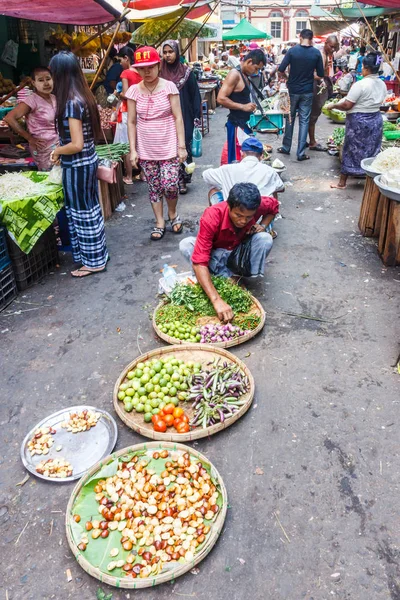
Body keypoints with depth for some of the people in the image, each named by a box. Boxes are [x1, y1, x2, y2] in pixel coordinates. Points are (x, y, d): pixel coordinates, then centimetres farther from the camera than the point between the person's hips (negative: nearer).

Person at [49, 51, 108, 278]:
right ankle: (96, 254, 31)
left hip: (77, 165, -9)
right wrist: (62, 149, 12)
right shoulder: (84, 96, 6)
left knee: (82, 211, 3)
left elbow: (76, 145, -25)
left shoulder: (71, 103, -21)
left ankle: (94, 261, 15)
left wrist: (57, 151, -7)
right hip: (89, 160, 9)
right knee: (90, 208, 17)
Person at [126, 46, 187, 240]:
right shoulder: (134, 91, 1)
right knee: (153, 187, 8)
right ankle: (159, 222, 22)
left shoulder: (169, 87, -5)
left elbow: (178, 118, -6)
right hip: (146, 149, 2)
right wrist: (133, 149, -2)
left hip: (168, 147, -2)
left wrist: (182, 146, -10)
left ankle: (172, 213, 22)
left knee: (170, 185, -9)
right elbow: (131, 122, 4)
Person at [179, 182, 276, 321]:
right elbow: (198, 262, -44)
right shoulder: (211, 217, -37)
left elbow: (274, 204, 1)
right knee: (185, 245, -31)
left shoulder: (258, 205, -27)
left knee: (265, 239, -28)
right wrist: (216, 299, -55)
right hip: (215, 253, -2)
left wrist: (263, 225, -19)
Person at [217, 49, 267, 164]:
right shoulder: (234, 74, -15)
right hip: (237, 124, -10)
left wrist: (249, 106, 8)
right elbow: (221, 98, -23)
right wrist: (243, 107, -21)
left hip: (244, 123, 10)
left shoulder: (244, 75, 13)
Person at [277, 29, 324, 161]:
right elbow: (320, 75, 0)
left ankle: (286, 147, 23)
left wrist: (286, 77, 9)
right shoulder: (316, 53, -5)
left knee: (290, 118, 15)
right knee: (304, 121, 4)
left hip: (293, 90, 0)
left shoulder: (292, 50, -8)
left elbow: (281, 70, -11)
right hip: (307, 91, 0)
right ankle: (300, 153, 1)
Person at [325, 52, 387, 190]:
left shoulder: (360, 84, -18)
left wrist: (333, 105, -4)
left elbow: (347, 105, -18)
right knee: (371, 151, 13)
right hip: (376, 120, 6)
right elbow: (375, 102, 13)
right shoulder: (382, 85, 5)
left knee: (351, 150, 3)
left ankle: (342, 182, 10)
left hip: (358, 121, -6)